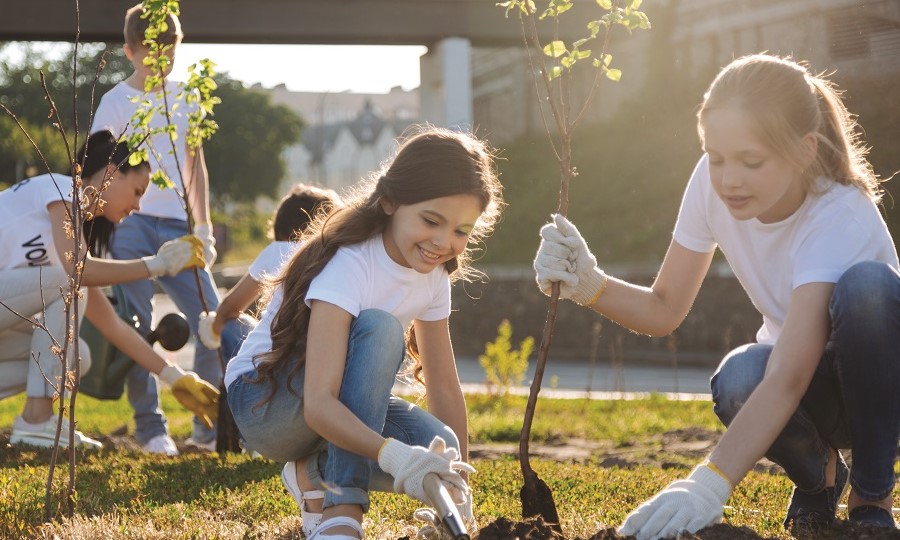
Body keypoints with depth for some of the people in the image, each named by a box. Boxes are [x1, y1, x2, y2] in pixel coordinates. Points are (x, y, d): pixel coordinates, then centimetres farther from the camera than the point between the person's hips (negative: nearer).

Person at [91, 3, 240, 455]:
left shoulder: (185, 98, 14)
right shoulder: (117, 103, 1)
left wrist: (203, 227, 14)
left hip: (176, 225, 4)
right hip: (131, 225, -4)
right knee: (137, 328, -5)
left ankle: (211, 425, 8)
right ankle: (150, 428, 5)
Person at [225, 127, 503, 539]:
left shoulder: (431, 276, -6)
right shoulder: (347, 265, -29)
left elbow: (444, 388, 0)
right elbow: (319, 405, -40)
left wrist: (458, 490, -6)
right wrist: (394, 455, -55)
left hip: (338, 409, 7)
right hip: (263, 402, -7)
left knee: (439, 455, -23)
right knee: (379, 328, -33)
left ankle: (316, 472, 5)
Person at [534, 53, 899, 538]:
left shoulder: (840, 218, -33)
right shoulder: (712, 185, -16)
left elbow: (787, 380, -44)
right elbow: (664, 310, -8)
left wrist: (709, 484, -56)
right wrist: (588, 284, -28)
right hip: (816, 392, 4)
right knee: (739, 382, -34)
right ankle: (819, 475, 3)